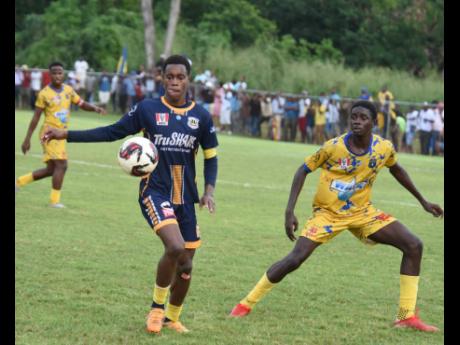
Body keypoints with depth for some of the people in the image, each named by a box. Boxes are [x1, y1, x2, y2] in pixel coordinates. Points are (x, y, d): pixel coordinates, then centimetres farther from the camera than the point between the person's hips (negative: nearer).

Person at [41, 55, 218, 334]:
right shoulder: (147, 109, -4)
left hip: (186, 197, 4)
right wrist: (67, 135, -2)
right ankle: (158, 306, -3)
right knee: (175, 248, -26)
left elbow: (211, 156, 9)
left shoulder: (201, 116, 1)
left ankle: (172, 317, 32)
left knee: (186, 263, 7)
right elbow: (113, 132, 3)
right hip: (155, 192, -3)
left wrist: (209, 190, -7)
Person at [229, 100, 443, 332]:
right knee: (295, 258, -20)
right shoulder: (333, 147, -20)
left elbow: (396, 170, 13)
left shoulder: (385, 148, -10)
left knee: (413, 245, -9)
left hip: (362, 212, 4)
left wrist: (422, 201, 20)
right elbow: (303, 171, -9)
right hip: (328, 213, -4)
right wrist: (289, 212, -17)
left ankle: (407, 316, -4)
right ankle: (246, 304, -3)